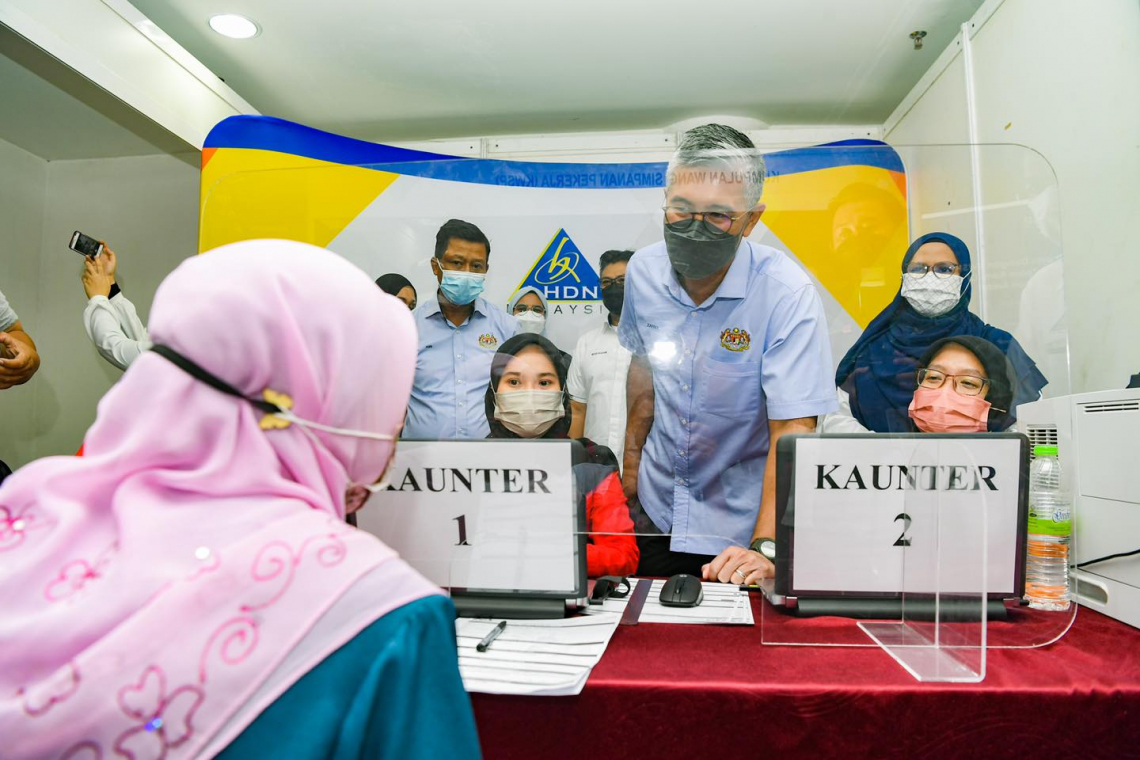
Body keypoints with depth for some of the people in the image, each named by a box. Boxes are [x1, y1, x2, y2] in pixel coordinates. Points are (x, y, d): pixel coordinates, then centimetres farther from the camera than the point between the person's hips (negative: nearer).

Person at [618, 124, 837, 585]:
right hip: (655, 510, 5)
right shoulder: (643, 271, -9)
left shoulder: (786, 294, -24)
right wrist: (632, 454, 11)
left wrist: (765, 547, -34)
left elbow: (793, 430, -27)